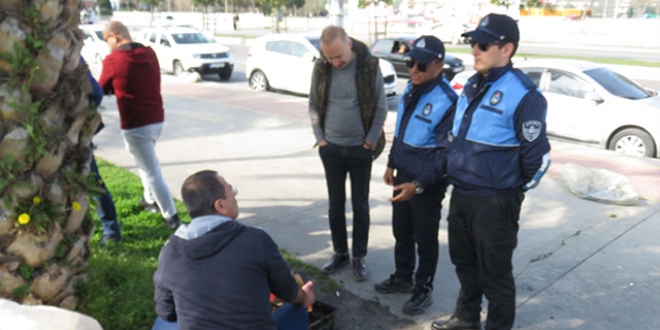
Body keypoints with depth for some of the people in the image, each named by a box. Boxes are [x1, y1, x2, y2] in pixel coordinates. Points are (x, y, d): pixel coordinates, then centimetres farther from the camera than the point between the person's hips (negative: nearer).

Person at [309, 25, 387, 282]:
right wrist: (320, 138, -1)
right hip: (331, 148, 3)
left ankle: (359, 257, 21)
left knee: (360, 205, 7)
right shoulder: (321, 68, -4)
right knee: (335, 204, 11)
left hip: (360, 149, -2)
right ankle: (340, 253, 27)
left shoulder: (369, 66, -11)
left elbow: (381, 107, -6)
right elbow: (314, 105, 5)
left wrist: (371, 141, -8)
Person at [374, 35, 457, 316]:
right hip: (403, 176, 8)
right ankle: (403, 277, 40)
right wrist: (391, 164, 18)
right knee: (401, 232, 20)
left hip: (427, 184, -8)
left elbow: (446, 153, -24)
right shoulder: (411, 89, 4)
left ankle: (423, 289, 28)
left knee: (425, 239, 9)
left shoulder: (447, 101, -23)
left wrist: (419, 184, -28)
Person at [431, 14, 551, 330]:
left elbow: (537, 156, -15)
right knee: (465, 262, 23)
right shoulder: (472, 85, 7)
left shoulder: (522, 94, -18)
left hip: (495, 201, -8)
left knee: (494, 272, 7)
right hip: (460, 194, 8)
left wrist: (514, 191, -3)